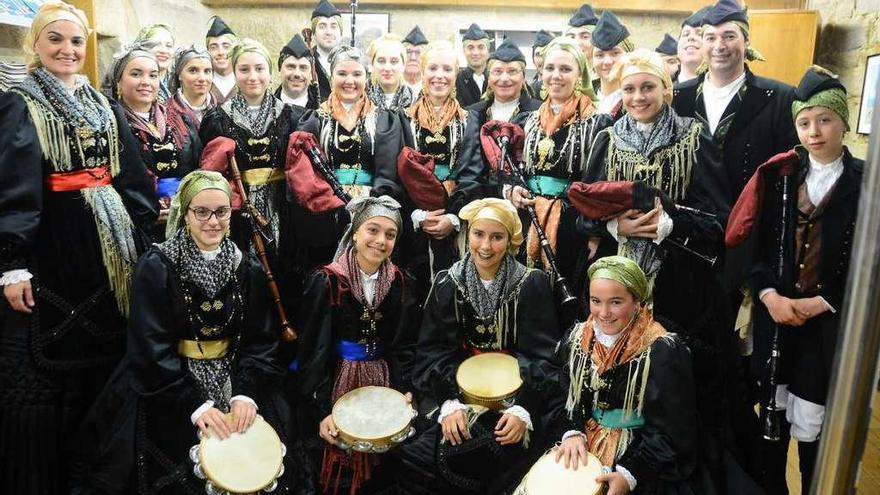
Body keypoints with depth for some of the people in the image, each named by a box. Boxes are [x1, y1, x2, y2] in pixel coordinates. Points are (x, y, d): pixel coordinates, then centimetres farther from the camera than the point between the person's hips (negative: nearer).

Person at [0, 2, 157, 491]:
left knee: (107, 358, 12)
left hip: (106, 249, 5)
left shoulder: (106, 107, 13)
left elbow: (133, 182, 12)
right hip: (49, 250, -5)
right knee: (47, 369, 1)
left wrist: (141, 242, 8)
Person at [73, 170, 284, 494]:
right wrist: (195, 403, -20)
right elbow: (152, 349, -13)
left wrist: (246, 393, -16)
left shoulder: (248, 270, 1)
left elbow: (261, 342, 0)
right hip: (165, 397, -3)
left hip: (231, 383, 3)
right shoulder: (157, 266, -9)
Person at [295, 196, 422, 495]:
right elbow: (312, 350, -13)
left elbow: (405, 345, 0)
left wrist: (405, 390, -15)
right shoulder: (327, 281, -12)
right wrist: (320, 409, -18)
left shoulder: (402, 284, -1)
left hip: (383, 383, 3)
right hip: (336, 383, -3)